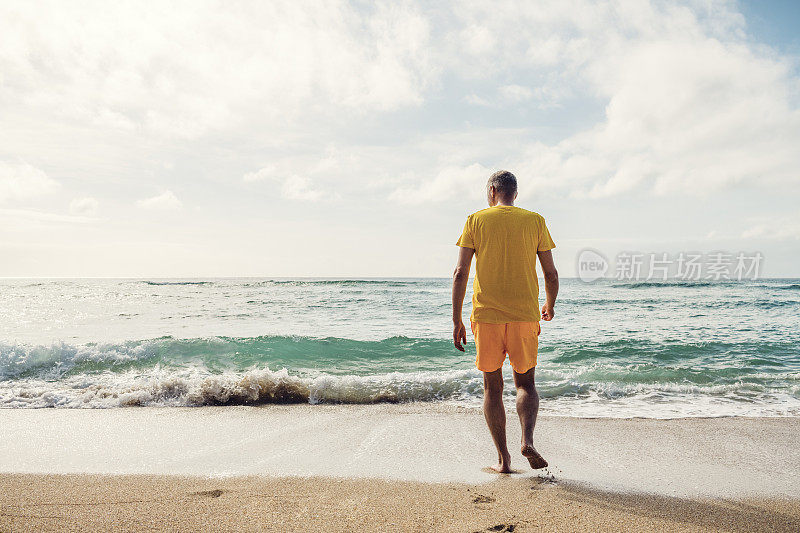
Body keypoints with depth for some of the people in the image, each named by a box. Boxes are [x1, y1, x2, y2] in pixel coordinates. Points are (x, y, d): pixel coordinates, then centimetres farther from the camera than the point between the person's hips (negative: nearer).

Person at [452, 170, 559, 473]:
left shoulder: (476, 221, 3)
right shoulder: (534, 221, 6)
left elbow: (460, 273, -4)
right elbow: (551, 274, 5)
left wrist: (457, 321, 1)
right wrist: (550, 306, 24)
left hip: (486, 315, -1)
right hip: (524, 315, 1)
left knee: (492, 387, 10)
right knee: (525, 383, 15)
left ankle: (503, 459, 11)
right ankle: (527, 440, -8)